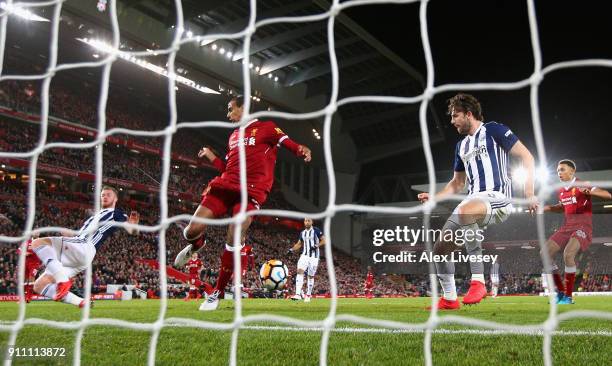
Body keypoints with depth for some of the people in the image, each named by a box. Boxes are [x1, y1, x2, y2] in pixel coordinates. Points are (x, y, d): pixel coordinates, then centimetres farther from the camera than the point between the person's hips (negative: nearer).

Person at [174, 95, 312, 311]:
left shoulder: (266, 128, 7)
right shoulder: (233, 136, 27)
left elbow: (290, 145, -4)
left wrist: (301, 151, -26)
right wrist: (210, 155, 24)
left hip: (251, 190, -5)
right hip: (226, 185, 6)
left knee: (234, 240, -15)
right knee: (193, 229, -7)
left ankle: (217, 293, 0)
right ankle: (196, 244, 32)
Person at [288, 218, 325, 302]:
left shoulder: (316, 230, -4)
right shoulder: (302, 233, 12)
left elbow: (324, 241, -3)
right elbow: (299, 244, 20)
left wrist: (316, 245, -19)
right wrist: (292, 249, 3)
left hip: (314, 256, -4)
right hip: (305, 255, 4)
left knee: (311, 276, 3)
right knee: (300, 271, -17)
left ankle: (308, 295, 17)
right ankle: (298, 294, -24)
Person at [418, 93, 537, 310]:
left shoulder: (493, 130, 0)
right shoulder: (461, 146, 21)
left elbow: (526, 157, -5)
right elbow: (457, 183, 28)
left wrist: (529, 193, -14)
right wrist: (433, 198, 14)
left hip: (497, 198, -8)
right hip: (474, 201, 8)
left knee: (464, 211, -41)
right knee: (440, 248, 2)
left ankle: (478, 281, -34)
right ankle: (449, 299, 21)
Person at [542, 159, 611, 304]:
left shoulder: (582, 185, -9)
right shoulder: (560, 190, 13)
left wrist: (590, 192, -38)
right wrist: (549, 208, 14)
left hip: (583, 226, -8)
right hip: (567, 226, 8)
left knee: (568, 254, -29)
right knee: (545, 254, -3)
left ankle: (568, 296, -15)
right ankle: (560, 291, 9)